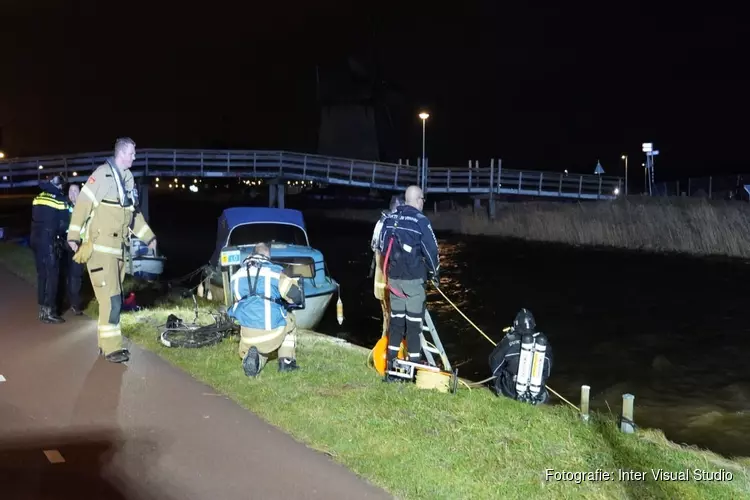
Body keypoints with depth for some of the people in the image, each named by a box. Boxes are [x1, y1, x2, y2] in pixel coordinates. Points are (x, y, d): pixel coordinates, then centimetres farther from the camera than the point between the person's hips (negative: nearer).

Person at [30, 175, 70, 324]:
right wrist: (61, 237, 11)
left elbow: (33, 219, 15)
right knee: (52, 274, -4)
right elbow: (63, 224, -6)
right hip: (49, 241, -7)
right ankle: (49, 311, -8)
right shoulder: (60, 200, -8)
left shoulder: (38, 198, 10)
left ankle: (42, 309, 17)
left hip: (35, 239, 7)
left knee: (41, 274, 13)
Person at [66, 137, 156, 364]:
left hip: (118, 248, 8)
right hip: (100, 248, -8)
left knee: (114, 298, 12)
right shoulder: (102, 174, -12)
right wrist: (73, 236, -16)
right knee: (111, 299, -9)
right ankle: (112, 347, -2)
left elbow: (133, 213, 23)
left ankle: (106, 342, 22)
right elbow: (83, 204, -13)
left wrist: (149, 237, 24)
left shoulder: (128, 178, 13)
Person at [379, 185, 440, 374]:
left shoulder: (389, 219, 6)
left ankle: (391, 361, 15)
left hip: (394, 277, 5)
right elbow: (431, 250, -9)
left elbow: (383, 247, 13)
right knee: (414, 321, 2)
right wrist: (434, 272, 6)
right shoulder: (420, 221, -12)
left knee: (396, 319, 13)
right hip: (413, 279, -5)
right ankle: (414, 363, 7)